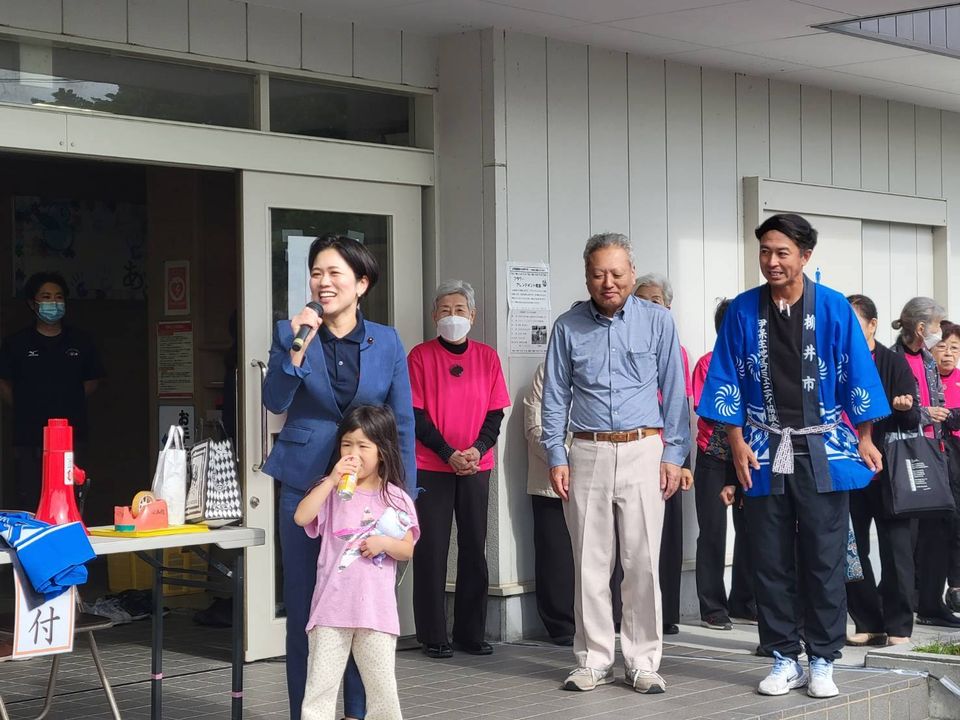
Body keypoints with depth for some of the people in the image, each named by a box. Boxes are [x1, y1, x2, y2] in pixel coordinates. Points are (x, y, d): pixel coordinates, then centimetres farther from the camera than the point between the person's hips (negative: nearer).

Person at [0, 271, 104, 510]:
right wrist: (26, 408, 7)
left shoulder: (81, 342, 7)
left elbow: (91, 382, 17)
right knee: (29, 508, -1)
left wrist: (67, 405, 10)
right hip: (29, 440, -1)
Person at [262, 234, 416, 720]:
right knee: (304, 607, 4)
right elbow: (274, 401, -8)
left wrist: (405, 495, 1)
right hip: (305, 485, 0)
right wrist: (297, 349, -21)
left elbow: (402, 423, 5)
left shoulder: (387, 342, 4)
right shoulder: (291, 333, 2)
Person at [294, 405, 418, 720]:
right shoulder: (332, 491, 4)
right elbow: (302, 517, -13)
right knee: (320, 684, 0)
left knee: (382, 686, 7)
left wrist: (384, 542, -13)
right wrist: (332, 480, -15)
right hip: (332, 606, 0)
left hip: (376, 608, 1)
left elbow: (407, 550, 7)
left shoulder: (395, 498, 5)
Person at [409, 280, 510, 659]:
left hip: (476, 467, 3)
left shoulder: (487, 357, 8)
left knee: (475, 549, 5)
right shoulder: (420, 356, -1)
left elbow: (496, 412, 6)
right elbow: (415, 415, -4)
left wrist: (477, 450, -10)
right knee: (432, 550, -1)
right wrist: (449, 454, -13)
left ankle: (471, 633, 14)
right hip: (431, 467, -3)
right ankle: (433, 637, 6)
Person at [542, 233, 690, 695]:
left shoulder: (657, 321, 4)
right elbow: (555, 398, 8)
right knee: (589, 564, 4)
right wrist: (556, 457, 1)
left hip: (643, 452, -1)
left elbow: (674, 394, 5)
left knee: (643, 562, -1)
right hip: (587, 454, 1)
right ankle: (593, 660, 13)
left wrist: (674, 454, -1)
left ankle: (642, 661, 8)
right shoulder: (568, 327, 6)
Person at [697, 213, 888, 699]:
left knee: (824, 562, 1)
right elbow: (726, 381, 4)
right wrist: (737, 441, -1)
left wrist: (864, 437, 1)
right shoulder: (743, 311, 1)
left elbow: (856, 375, 2)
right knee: (770, 563, 5)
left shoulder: (833, 308, -2)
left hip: (823, 453, -1)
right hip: (765, 454, 1)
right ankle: (784, 660, 15)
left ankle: (823, 662, 11)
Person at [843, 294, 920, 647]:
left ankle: (898, 627, 6)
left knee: (895, 548, -1)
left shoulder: (895, 363, 0)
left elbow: (912, 420, -4)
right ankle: (868, 624, 14)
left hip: (887, 470, -3)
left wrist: (906, 407, -24)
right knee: (852, 550, 4)